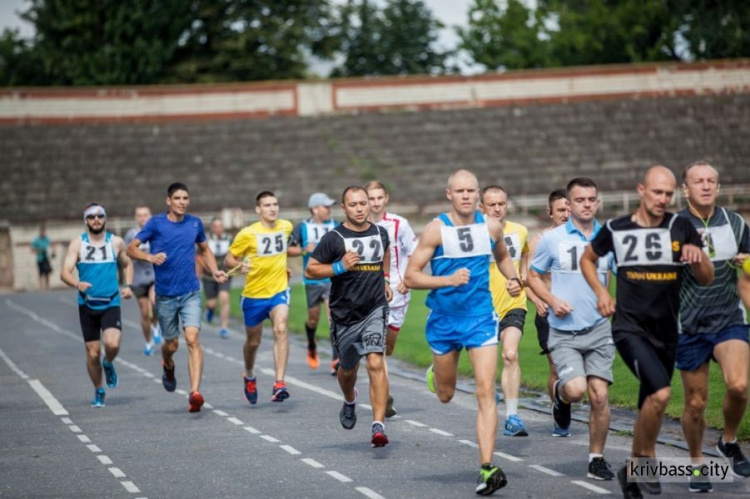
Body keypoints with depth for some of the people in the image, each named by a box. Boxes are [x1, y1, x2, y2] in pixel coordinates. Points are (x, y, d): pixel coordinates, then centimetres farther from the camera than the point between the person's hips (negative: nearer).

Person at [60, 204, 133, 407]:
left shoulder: (116, 242, 3)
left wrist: (128, 285, 3)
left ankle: (108, 363, 13)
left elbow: (127, 264, 21)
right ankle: (99, 392, 25)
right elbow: (65, 272, -10)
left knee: (112, 344, -22)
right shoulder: (77, 243, -2)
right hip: (87, 305, 0)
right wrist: (77, 284, -31)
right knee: (93, 353, 4)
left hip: (111, 304, 0)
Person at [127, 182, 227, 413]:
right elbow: (131, 248, -4)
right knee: (171, 344, 10)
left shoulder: (195, 223, 5)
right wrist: (150, 256, -24)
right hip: (165, 295, -1)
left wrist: (215, 271, 5)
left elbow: (205, 249, 21)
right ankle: (168, 366, 47)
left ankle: (195, 393, -22)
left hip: (191, 293, 1)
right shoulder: (156, 223, -4)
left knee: (193, 339, -16)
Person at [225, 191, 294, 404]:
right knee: (253, 342, 14)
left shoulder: (286, 227, 1)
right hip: (254, 294, -1)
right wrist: (240, 264, -26)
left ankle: (279, 384, -28)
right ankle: (249, 377, 45)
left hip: (279, 291, 1)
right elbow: (228, 259, -6)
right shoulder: (247, 234, -12)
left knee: (280, 329, -25)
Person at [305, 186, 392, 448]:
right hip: (344, 315, 0)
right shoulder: (334, 238, -8)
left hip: (375, 310, 1)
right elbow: (310, 270, -7)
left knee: (375, 363, -19)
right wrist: (340, 267, -19)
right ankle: (350, 402, 52)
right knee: (348, 368, 17)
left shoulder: (381, 233, 5)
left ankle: (379, 425, -22)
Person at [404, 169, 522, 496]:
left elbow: (502, 257, 22)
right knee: (445, 396, 16)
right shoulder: (436, 230, -11)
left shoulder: (491, 227, 0)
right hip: (444, 321, -1)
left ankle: (487, 468, -15)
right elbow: (410, 277, -12)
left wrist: (513, 279, 3)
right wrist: (448, 280, -25)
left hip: (481, 319, 1)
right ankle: (436, 373, 55)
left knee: (485, 391, -13)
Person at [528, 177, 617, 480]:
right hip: (563, 332, -2)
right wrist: (552, 300, -8)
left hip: (599, 330, 2)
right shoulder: (552, 239, 0)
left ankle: (597, 459, 11)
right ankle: (560, 397, 17)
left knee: (599, 395, -4)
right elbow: (533, 276, 8)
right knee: (576, 389, -21)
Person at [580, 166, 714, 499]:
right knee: (660, 392, -25)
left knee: (650, 406, 12)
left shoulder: (680, 228, 0)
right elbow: (587, 259, 18)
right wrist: (601, 292, 2)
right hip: (630, 329, -3)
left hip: (666, 333, 3)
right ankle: (647, 458, -7)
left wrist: (697, 258, -20)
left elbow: (706, 280, 1)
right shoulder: (616, 230, -2)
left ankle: (632, 470, 30)